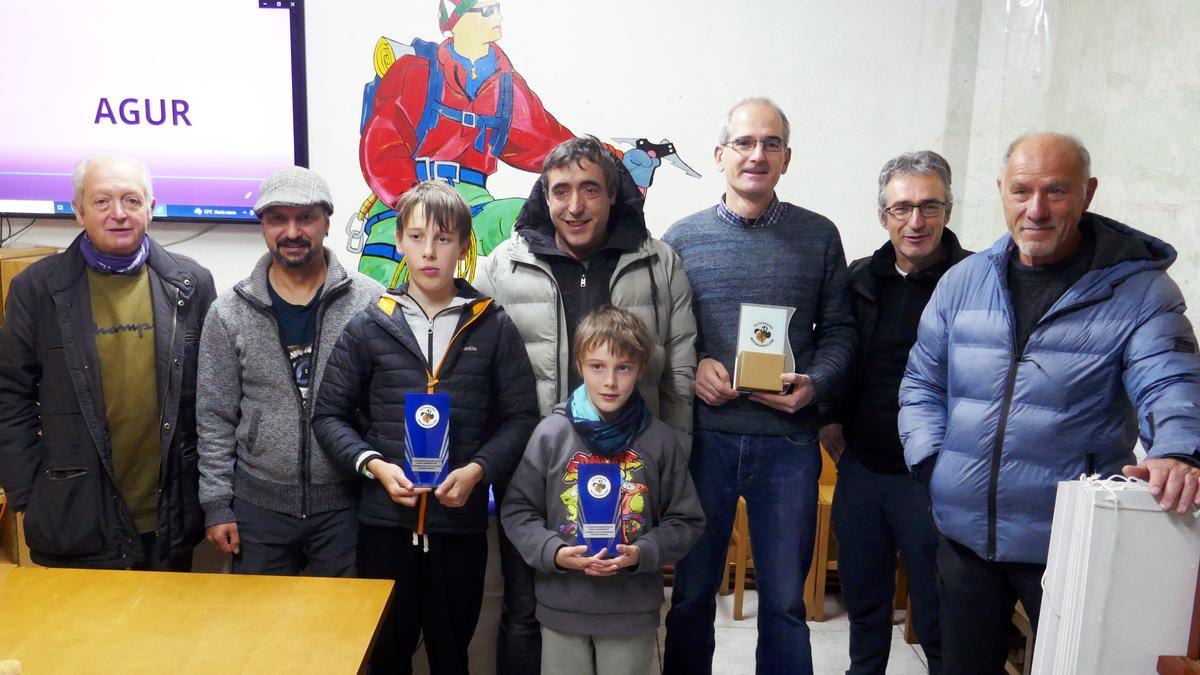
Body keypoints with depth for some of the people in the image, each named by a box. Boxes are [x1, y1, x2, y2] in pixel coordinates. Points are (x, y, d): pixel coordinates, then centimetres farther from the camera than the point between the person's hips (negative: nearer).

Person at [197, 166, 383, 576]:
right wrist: (216, 504, 1)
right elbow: (215, 418, 4)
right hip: (259, 506, 2)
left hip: (347, 502, -1)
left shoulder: (370, 303, -4)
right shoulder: (230, 314, 1)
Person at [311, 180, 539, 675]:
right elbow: (329, 416, 4)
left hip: (462, 522, 0)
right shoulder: (368, 327, 0)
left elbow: (521, 416, 1)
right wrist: (374, 465, -12)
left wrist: (477, 469, -14)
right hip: (385, 521, 0)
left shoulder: (494, 327, 0)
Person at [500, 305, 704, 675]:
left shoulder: (661, 440, -5)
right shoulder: (551, 433, -5)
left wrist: (642, 553, -15)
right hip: (561, 607, 0)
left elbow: (686, 520, 1)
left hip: (633, 611, 0)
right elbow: (518, 510, 0)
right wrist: (553, 552, -15)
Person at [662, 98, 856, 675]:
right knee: (692, 593, 14)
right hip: (704, 436, 0)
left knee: (784, 600, 12)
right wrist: (692, 367, -13)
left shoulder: (819, 236, 4)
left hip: (788, 441, 0)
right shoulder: (683, 238, 2)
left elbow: (837, 330, 7)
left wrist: (815, 384, -11)